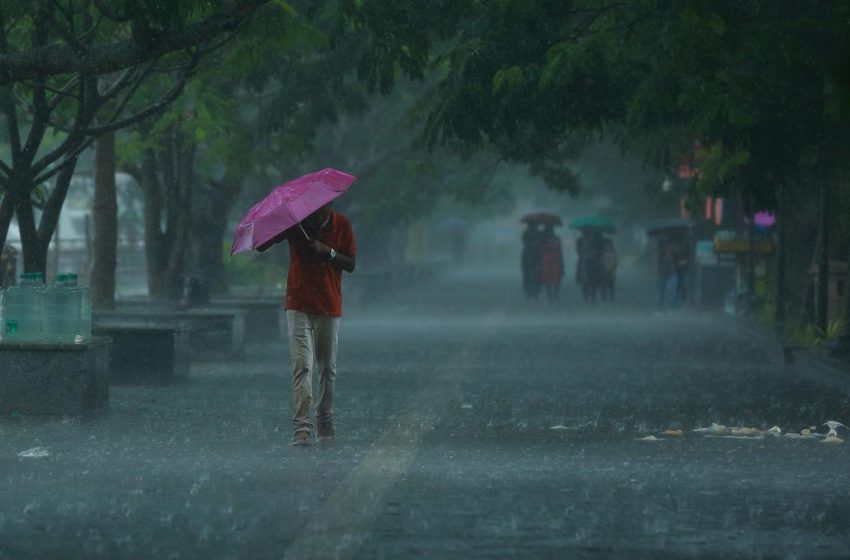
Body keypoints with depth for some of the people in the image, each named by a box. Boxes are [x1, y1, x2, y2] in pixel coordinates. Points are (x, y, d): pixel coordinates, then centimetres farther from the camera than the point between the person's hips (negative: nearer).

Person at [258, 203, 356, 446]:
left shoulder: (342, 225, -1)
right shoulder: (294, 223, -4)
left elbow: (350, 264, -1)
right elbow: (260, 246, -7)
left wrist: (329, 252, -18)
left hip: (329, 307, 2)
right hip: (299, 306, -2)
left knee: (327, 369, 10)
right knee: (302, 366, -13)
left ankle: (326, 425, 24)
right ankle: (302, 429, -19)